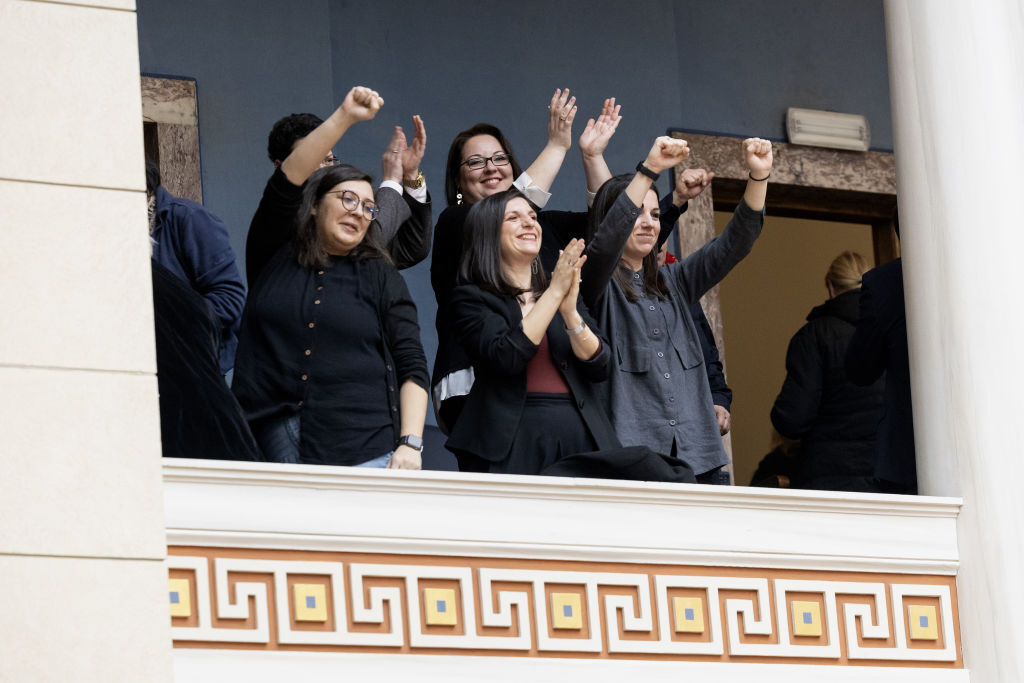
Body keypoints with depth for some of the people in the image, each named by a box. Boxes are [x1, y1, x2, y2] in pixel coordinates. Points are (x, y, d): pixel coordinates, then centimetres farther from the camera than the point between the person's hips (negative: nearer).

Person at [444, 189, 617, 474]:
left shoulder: (565, 289, 18)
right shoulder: (471, 298, 4)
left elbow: (599, 368, 7)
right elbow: (505, 358, -14)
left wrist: (569, 312, -9)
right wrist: (554, 293, -11)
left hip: (580, 436, 4)